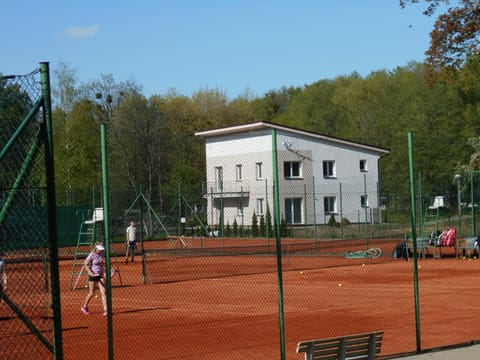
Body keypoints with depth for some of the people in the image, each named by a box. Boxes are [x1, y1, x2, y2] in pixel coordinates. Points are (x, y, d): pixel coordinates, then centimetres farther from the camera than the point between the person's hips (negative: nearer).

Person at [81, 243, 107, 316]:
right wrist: (90, 272, -23)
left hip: (100, 275, 5)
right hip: (93, 275, -5)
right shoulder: (92, 255, -15)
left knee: (103, 292, -7)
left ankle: (105, 310, -10)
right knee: (91, 293, 5)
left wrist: (104, 272, 13)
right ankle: (84, 307, 29)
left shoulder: (102, 254, 2)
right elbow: (85, 264, -13)